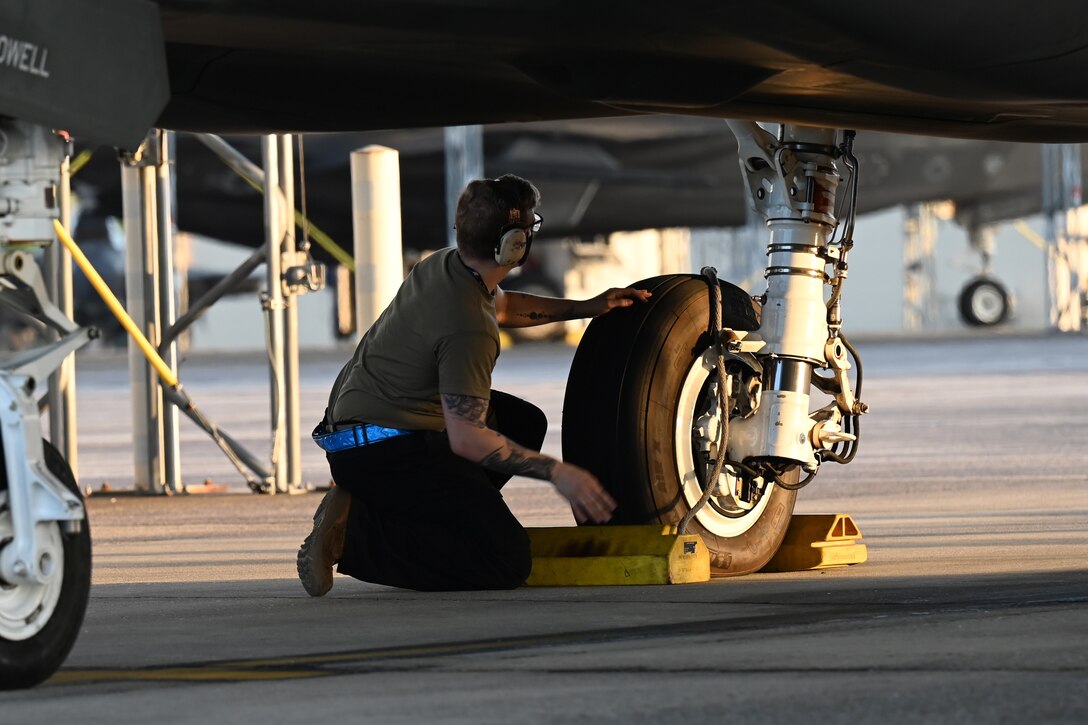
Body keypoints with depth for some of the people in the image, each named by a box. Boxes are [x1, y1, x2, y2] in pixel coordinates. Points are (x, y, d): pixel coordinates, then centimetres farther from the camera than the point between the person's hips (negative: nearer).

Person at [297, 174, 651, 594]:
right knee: (507, 562, -17)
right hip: (383, 450, -10)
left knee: (524, 422, 22)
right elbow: (466, 439, -25)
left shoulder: (443, 265, 6)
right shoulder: (470, 329, -24)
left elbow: (500, 306, 31)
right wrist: (557, 473, -19)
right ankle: (356, 535, -12)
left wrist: (584, 308, 29)